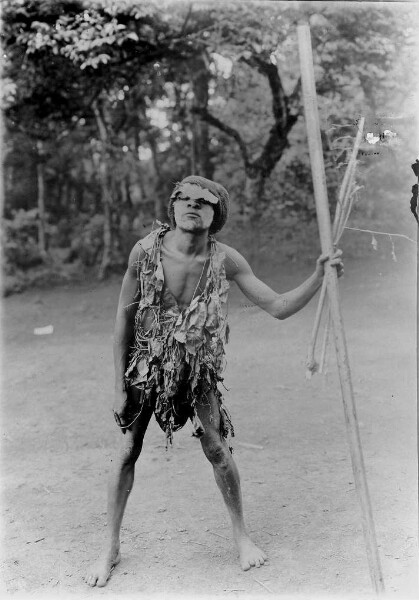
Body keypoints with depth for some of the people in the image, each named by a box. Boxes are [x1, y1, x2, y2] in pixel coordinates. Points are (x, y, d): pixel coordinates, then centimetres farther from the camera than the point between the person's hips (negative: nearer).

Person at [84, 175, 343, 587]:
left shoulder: (225, 260, -16)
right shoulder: (146, 250, -19)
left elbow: (278, 308, -12)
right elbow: (124, 318, -10)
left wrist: (319, 276, -26)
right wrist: (120, 386, -8)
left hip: (198, 367, 0)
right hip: (147, 364, 0)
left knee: (217, 450, -2)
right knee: (127, 453, 2)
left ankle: (241, 536, 22)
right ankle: (110, 549, 21)